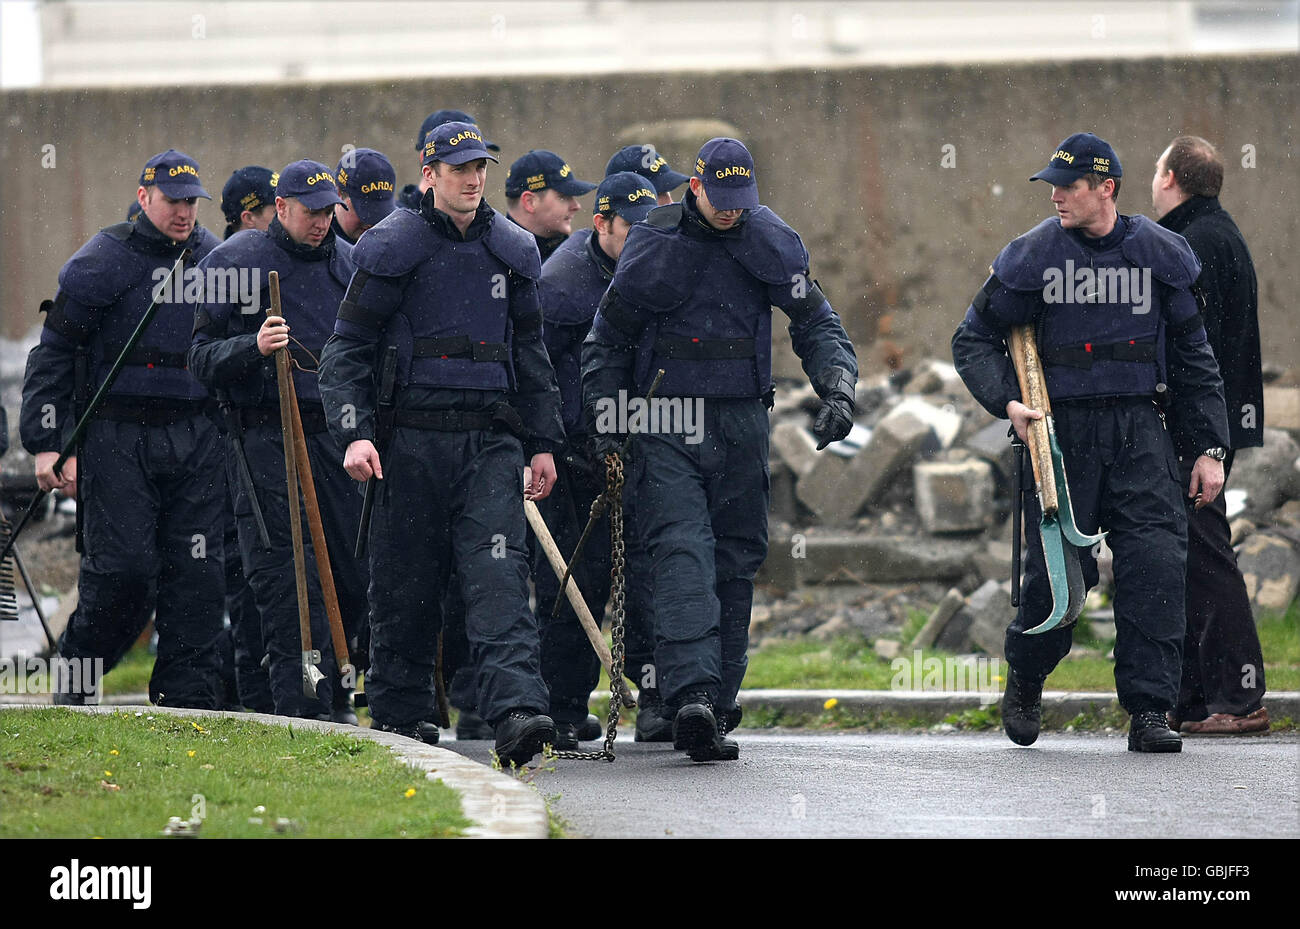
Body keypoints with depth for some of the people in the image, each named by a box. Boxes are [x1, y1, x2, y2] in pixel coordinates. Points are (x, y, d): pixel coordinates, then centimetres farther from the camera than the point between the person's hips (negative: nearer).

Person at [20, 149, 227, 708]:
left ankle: (188, 701, 4)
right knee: (123, 567, -11)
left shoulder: (215, 260, 11)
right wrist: (48, 444, -9)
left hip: (196, 439, 4)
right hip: (117, 438, -4)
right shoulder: (101, 263, -4)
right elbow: (52, 355, -3)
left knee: (196, 573, 0)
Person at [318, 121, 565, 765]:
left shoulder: (511, 252, 13)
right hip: (412, 440, -2)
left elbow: (530, 352, 22)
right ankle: (398, 721, 17)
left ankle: (516, 713, -26)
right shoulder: (392, 248, 0)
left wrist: (543, 442, 17)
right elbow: (346, 349, 0)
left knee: (499, 576, -13)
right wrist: (354, 433, -12)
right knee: (404, 587, 4)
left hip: (491, 440, 2)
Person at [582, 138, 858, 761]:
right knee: (682, 553, -17)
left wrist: (837, 390, -11)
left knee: (737, 562, 5)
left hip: (742, 424, 3)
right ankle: (692, 695, -31)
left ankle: (717, 704, 13)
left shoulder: (772, 244, 3)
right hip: (664, 424, -3)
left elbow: (817, 325, 6)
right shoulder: (652, 245, -1)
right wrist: (604, 420, 1)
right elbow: (608, 338, 8)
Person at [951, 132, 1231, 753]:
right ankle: (1025, 680, 27)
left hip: (1139, 432, 1)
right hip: (1059, 433, -1)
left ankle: (1148, 712, -7)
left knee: (1156, 564, -12)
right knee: (1056, 570, -2)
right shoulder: (1033, 256, -1)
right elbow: (973, 340, 6)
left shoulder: (1159, 255, 5)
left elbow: (1194, 359, 12)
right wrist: (1006, 403, -10)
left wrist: (1209, 449, 9)